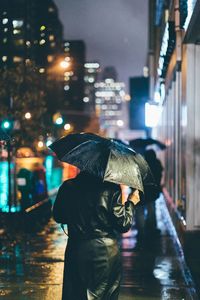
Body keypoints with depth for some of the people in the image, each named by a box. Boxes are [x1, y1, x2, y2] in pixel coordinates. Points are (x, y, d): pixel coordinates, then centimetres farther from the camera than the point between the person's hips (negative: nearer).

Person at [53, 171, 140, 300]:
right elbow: (123, 224, -9)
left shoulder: (67, 187, -1)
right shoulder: (111, 188, -10)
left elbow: (58, 216, 10)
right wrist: (131, 202, 8)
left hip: (76, 249, 2)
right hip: (106, 251, -2)